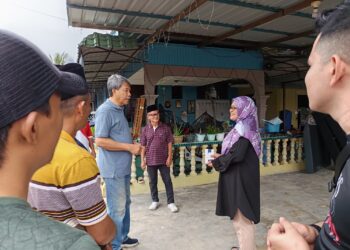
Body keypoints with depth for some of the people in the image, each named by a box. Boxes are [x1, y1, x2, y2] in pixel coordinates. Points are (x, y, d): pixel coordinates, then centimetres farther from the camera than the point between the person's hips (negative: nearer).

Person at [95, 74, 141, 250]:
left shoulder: (119, 110, 14)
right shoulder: (105, 110, -16)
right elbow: (100, 141, -23)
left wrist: (132, 144, 7)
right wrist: (129, 147, -21)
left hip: (123, 167, 10)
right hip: (113, 169, -10)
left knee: (125, 204, 20)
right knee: (117, 209, 1)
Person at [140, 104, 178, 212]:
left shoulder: (165, 128, -3)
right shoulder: (145, 129, -1)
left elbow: (169, 143, -1)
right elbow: (143, 146, 2)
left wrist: (169, 157, -7)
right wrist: (142, 160, -1)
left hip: (163, 160, -1)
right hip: (150, 160, 1)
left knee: (167, 181, 5)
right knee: (152, 182, 13)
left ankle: (171, 202, 16)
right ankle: (155, 201, 29)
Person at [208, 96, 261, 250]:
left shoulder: (243, 128, -18)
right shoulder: (243, 126, 11)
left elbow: (237, 155, -25)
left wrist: (217, 162, -12)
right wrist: (221, 156, 5)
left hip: (241, 178, -10)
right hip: (239, 176, 10)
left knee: (242, 218, 4)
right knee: (240, 216, 21)